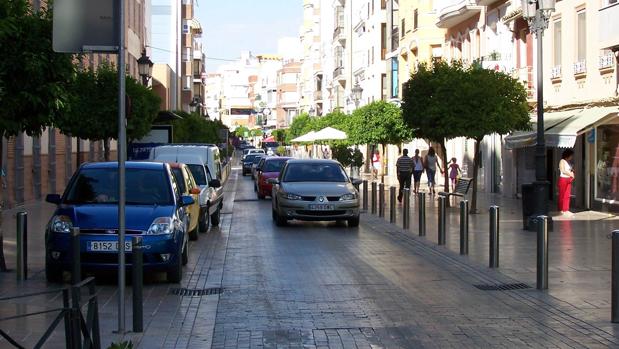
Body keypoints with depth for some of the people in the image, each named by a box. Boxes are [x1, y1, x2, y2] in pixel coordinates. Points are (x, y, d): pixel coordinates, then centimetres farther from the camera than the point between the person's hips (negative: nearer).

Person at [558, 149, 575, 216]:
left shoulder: (568, 162, 16)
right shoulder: (562, 161, -7)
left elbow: (571, 170, 18)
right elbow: (563, 171, -15)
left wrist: (572, 175, -2)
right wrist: (571, 174, -9)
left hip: (568, 180, 8)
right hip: (563, 179, -8)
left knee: (567, 195, 6)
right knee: (562, 195, -3)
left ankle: (566, 210, 9)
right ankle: (561, 210, 0)